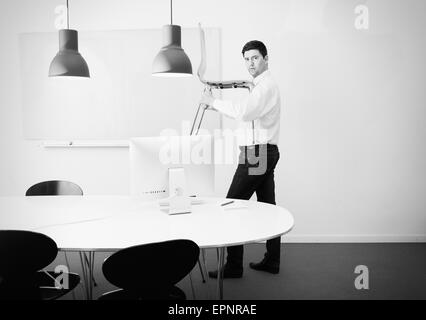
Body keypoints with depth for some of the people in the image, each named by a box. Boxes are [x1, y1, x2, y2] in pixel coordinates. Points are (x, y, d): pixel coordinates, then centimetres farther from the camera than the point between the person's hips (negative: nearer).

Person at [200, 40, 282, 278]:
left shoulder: (266, 85, -12)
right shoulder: (262, 86, 21)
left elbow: (244, 112, -28)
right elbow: (246, 114, 20)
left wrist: (214, 101, -17)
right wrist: (217, 106, 10)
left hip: (256, 154, -10)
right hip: (265, 153, 10)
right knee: (268, 206, 12)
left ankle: (234, 266, -2)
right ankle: (272, 261, 20)